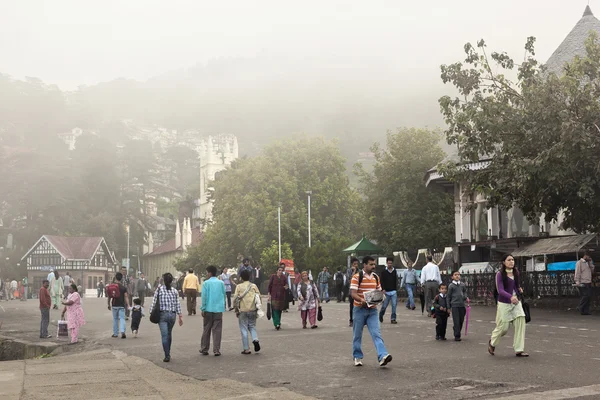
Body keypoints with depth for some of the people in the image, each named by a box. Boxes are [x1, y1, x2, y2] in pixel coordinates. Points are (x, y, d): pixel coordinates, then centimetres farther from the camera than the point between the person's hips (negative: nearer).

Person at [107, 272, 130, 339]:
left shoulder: (111, 286, 2)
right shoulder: (123, 287, -6)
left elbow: (109, 296, 7)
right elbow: (126, 297, -9)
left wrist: (109, 304, 17)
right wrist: (128, 305, -7)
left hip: (114, 305, 2)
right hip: (121, 305, -2)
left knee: (115, 319, 13)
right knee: (122, 318, -1)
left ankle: (115, 333, 18)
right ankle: (122, 331, -20)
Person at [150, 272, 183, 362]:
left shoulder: (159, 289, -5)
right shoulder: (175, 291, 2)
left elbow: (154, 302, -6)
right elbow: (178, 304, 2)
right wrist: (180, 316, 7)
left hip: (162, 314, -3)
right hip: (172, 314, 3)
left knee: (164, 335, -4)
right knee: (169, 334, 18)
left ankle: (167, 356, -11)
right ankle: (168, 353, 28)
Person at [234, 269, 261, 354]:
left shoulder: (239, 287, -3)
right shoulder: (254, 286, 4)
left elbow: (235, 299, -7)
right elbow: (259, 297, 3)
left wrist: (236, 310, 3)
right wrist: (257, 307, 14)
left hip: (242, 311, -2)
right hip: (252, 310, 2)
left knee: (244, 329, 4)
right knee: (252, 326, 18)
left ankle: (246, 349, 5)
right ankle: (255, 339, -8)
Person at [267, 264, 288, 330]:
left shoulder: (284, 278, 7)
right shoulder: (273, 276, 0)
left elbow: (286, 285, 13)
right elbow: (269, 285, 1)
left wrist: (286, 287, -11)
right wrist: (269, 294, -4)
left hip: (281, 296, 3)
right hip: (274, 296, -3)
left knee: (280, 310, 7)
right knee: (275, 309, -13)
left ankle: (278, 323, 17)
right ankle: (277, 323, -19)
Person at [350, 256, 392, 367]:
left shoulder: (376, 277, 10)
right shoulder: (357, 277, -8)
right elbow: (353, 293, -14)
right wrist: (362, 301, -31)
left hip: (372, 309, 4)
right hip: (360, 309, -4)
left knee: (376, 333, -9)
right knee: (357, 334, 7)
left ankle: (383, 356, -20)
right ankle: (357, 357, 21)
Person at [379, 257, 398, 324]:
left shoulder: (395, 271, 8)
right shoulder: (384, 271, 1)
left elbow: (396, 281, 12)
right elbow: (382, 281, -1)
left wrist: (396, 290, 6)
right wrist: (383, 289, -13)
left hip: (393, 291, 1)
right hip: (386, 292, -1)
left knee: (394, 305, -7)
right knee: (384, 306, 5)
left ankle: (393, 319, -3)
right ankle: (381, 315, 31)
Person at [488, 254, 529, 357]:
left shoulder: (516, 273, 7)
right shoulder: (500, 274, -10)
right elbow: (500, 290, -21)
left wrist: (519, 289, 4)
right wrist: (511, 297, -37)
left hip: (516, 302, 5)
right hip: (504, 303, -5)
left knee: (520, 323, -10)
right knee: (503, 327, 1)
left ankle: (519, 350, -4)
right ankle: (492, 343, 30)